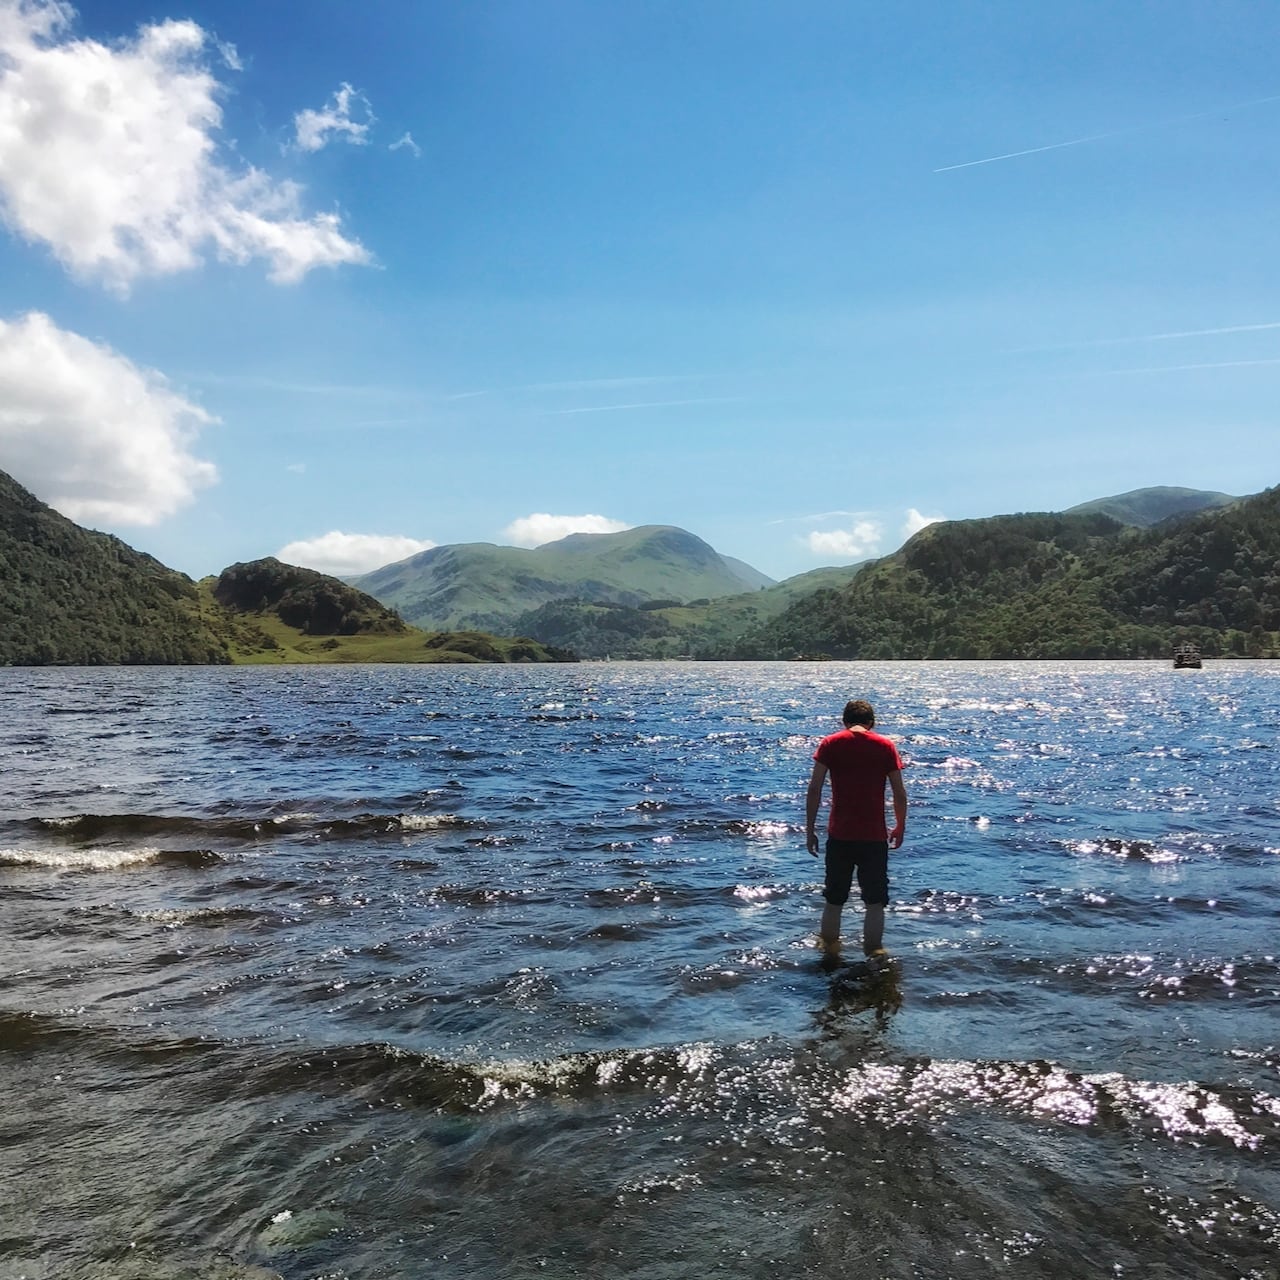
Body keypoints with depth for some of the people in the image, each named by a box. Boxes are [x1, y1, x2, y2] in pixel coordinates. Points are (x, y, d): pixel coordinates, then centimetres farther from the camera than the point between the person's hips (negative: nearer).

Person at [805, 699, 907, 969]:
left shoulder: (830, 744, -1)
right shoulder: (885, 746, 0)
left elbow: (814, 789, -6)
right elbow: (899, 793, 0)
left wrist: (810, 830, 0)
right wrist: (900, 827, 14)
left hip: (840, 835, 1)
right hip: (875, 836, -1)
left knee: (834, 897, 17)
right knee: (875, 899, 11)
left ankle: (829, 946, 31)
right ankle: (874, 951, 10)